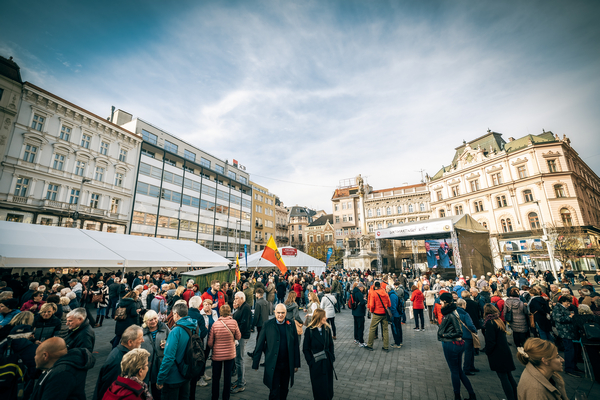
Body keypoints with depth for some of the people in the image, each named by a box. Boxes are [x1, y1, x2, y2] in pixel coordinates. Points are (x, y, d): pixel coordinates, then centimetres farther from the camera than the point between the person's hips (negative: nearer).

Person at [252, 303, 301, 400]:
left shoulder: (291, 325, -2)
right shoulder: (267, 325, -8)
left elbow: (296, 345, 3)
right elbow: (259, 345, -4)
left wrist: (296, 364, 4)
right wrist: (255, 363, -3)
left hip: (287, 365, 3)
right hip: (273, 365, -2)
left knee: (284, 390, 19)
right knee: (274, 391, 2)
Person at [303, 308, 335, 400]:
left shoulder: (327, 329, -3)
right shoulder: (309, 331, -16)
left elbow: (331, 345, 6)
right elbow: (306, 349, -9)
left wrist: (332, 358, 1)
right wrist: (311, 361, -9)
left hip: (328, 362, 4)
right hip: (316, 364, -4)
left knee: (328, 386, 13)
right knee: (318, 387, 10)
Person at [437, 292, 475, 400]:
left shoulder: (450, 315, -24)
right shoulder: (452, 312, 4)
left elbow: (459, 332, -22)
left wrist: (445, 335, -14)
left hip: (451, 345, -9)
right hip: (458, 344, 9)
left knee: (454, 372, 8)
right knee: (459, 371, 20)